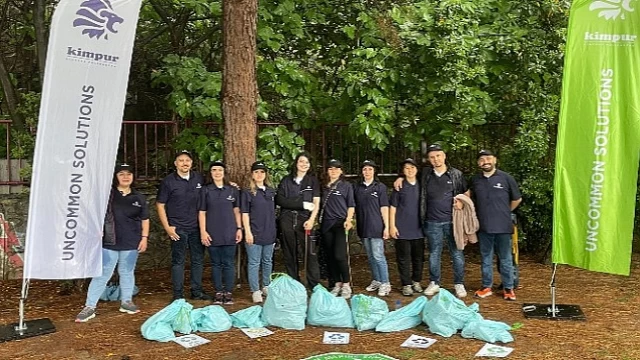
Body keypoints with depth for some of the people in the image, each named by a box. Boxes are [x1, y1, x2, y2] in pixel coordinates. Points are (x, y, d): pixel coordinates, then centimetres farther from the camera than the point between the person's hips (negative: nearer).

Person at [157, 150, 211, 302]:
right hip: (178, 229, -3)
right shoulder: (168, 181, -4)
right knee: (178, 261, 3)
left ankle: (197, 291, 23)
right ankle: (178, 295, 12)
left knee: (198, 260, 10)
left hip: (197, 227, 4)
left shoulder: (199, 179, 5)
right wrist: (167, 227, -7)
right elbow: (160, 205, -2)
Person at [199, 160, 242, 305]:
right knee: (216, 264, 6)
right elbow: (202, 213, 4)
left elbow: (237, 210, 10)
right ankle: (218, 292, 15)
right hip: (212, 234, 0)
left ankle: (228, 293, 11)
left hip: (229, 233, 0)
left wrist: (239, 228, 4)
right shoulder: (205, 191, 4)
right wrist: (203, 231, -4)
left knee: (228, 264, 2)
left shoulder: (233, 190, 7)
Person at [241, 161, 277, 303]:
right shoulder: (247, 192, -3)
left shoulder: (271, 191, 10)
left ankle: (266, 286, 28)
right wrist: (247, 232, -12)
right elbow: (245, 213, -6)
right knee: (254, 262, 0)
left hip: (269, 233, 5)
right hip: (254, 233, -5)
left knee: (268, 261, 14)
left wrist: (274, 230, 13)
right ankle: (255, 291, 7)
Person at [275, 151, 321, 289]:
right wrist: (302, 204, -6)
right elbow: (279, 200, 0)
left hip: (305, 220, -1)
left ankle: (315, 286, -5)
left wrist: (311, 220, -11)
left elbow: (316, 203, 5)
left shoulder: (313, 181, 11)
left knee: (311, 253, -11)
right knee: (290, 255, 6)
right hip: (287, 219, 2)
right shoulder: (286, 180, 11)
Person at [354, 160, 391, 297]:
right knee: (370, 256, 12)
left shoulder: (380, 187, -1)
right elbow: (354, 206, 13)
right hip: (363, 227, 4)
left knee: (378, 255, -7)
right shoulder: (357, 187, 9)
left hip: (376, 226, -4)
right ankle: (376, 280, 24)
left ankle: (385, 283, 1)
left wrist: (386, 226, -8)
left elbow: (384, 208, -4)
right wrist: (352, 221, 5)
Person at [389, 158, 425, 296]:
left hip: (418, 228, 3)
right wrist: (392, 226, -6)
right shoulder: (399, 187, -1)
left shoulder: (421, 186, 8)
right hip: (402, 229, -3)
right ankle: (406, 285, 11)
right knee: (404, 258, 1)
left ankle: (416, 282, 23)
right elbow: (393, 207, 0)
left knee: (419, 257, 8)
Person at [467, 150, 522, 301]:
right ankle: (486, 287, 22)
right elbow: (470, 199, 20)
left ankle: (508, 288, 17)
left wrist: (504, 212, 12)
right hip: (484, 227, 3)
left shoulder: (506, 178, -4)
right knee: (486, 259, 12)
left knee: (505, 259, 6)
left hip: (503, 227, -2)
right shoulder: (475, 180, 4)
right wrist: (483, 214, 9)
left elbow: (517, 199, 6)